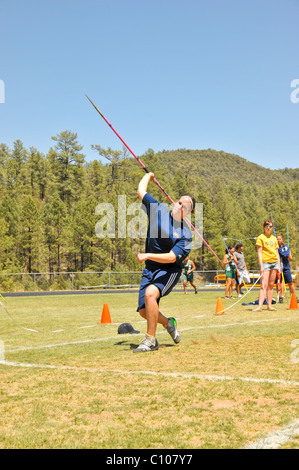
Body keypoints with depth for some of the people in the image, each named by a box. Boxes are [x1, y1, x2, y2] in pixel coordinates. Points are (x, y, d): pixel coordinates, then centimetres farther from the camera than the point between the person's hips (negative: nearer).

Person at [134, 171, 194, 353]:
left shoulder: (186, 234, -11)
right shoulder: (159, 210, 0)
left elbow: (172, 257, -22)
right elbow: (141, 191, 7)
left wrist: (147, 256, -30)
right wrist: (149, 175, 22)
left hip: (170, 270, -4)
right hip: (150, 269, 5)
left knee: (150, 293, -32)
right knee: (144, 311, -1)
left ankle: (150, 339, -18)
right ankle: (168, 323, 33)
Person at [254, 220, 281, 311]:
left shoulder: (274, 238, 15)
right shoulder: (260, 238, -2)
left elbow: (277, 253, 17)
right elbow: (259, 252, -8)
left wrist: (279, 266, 11)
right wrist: (261, 266, -16)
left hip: (274, 263, 6)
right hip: (265, 263, -5)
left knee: (271, 285, 5)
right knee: (264, 285, -13)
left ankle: (269, 305, 8)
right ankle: (260, 306, -19)